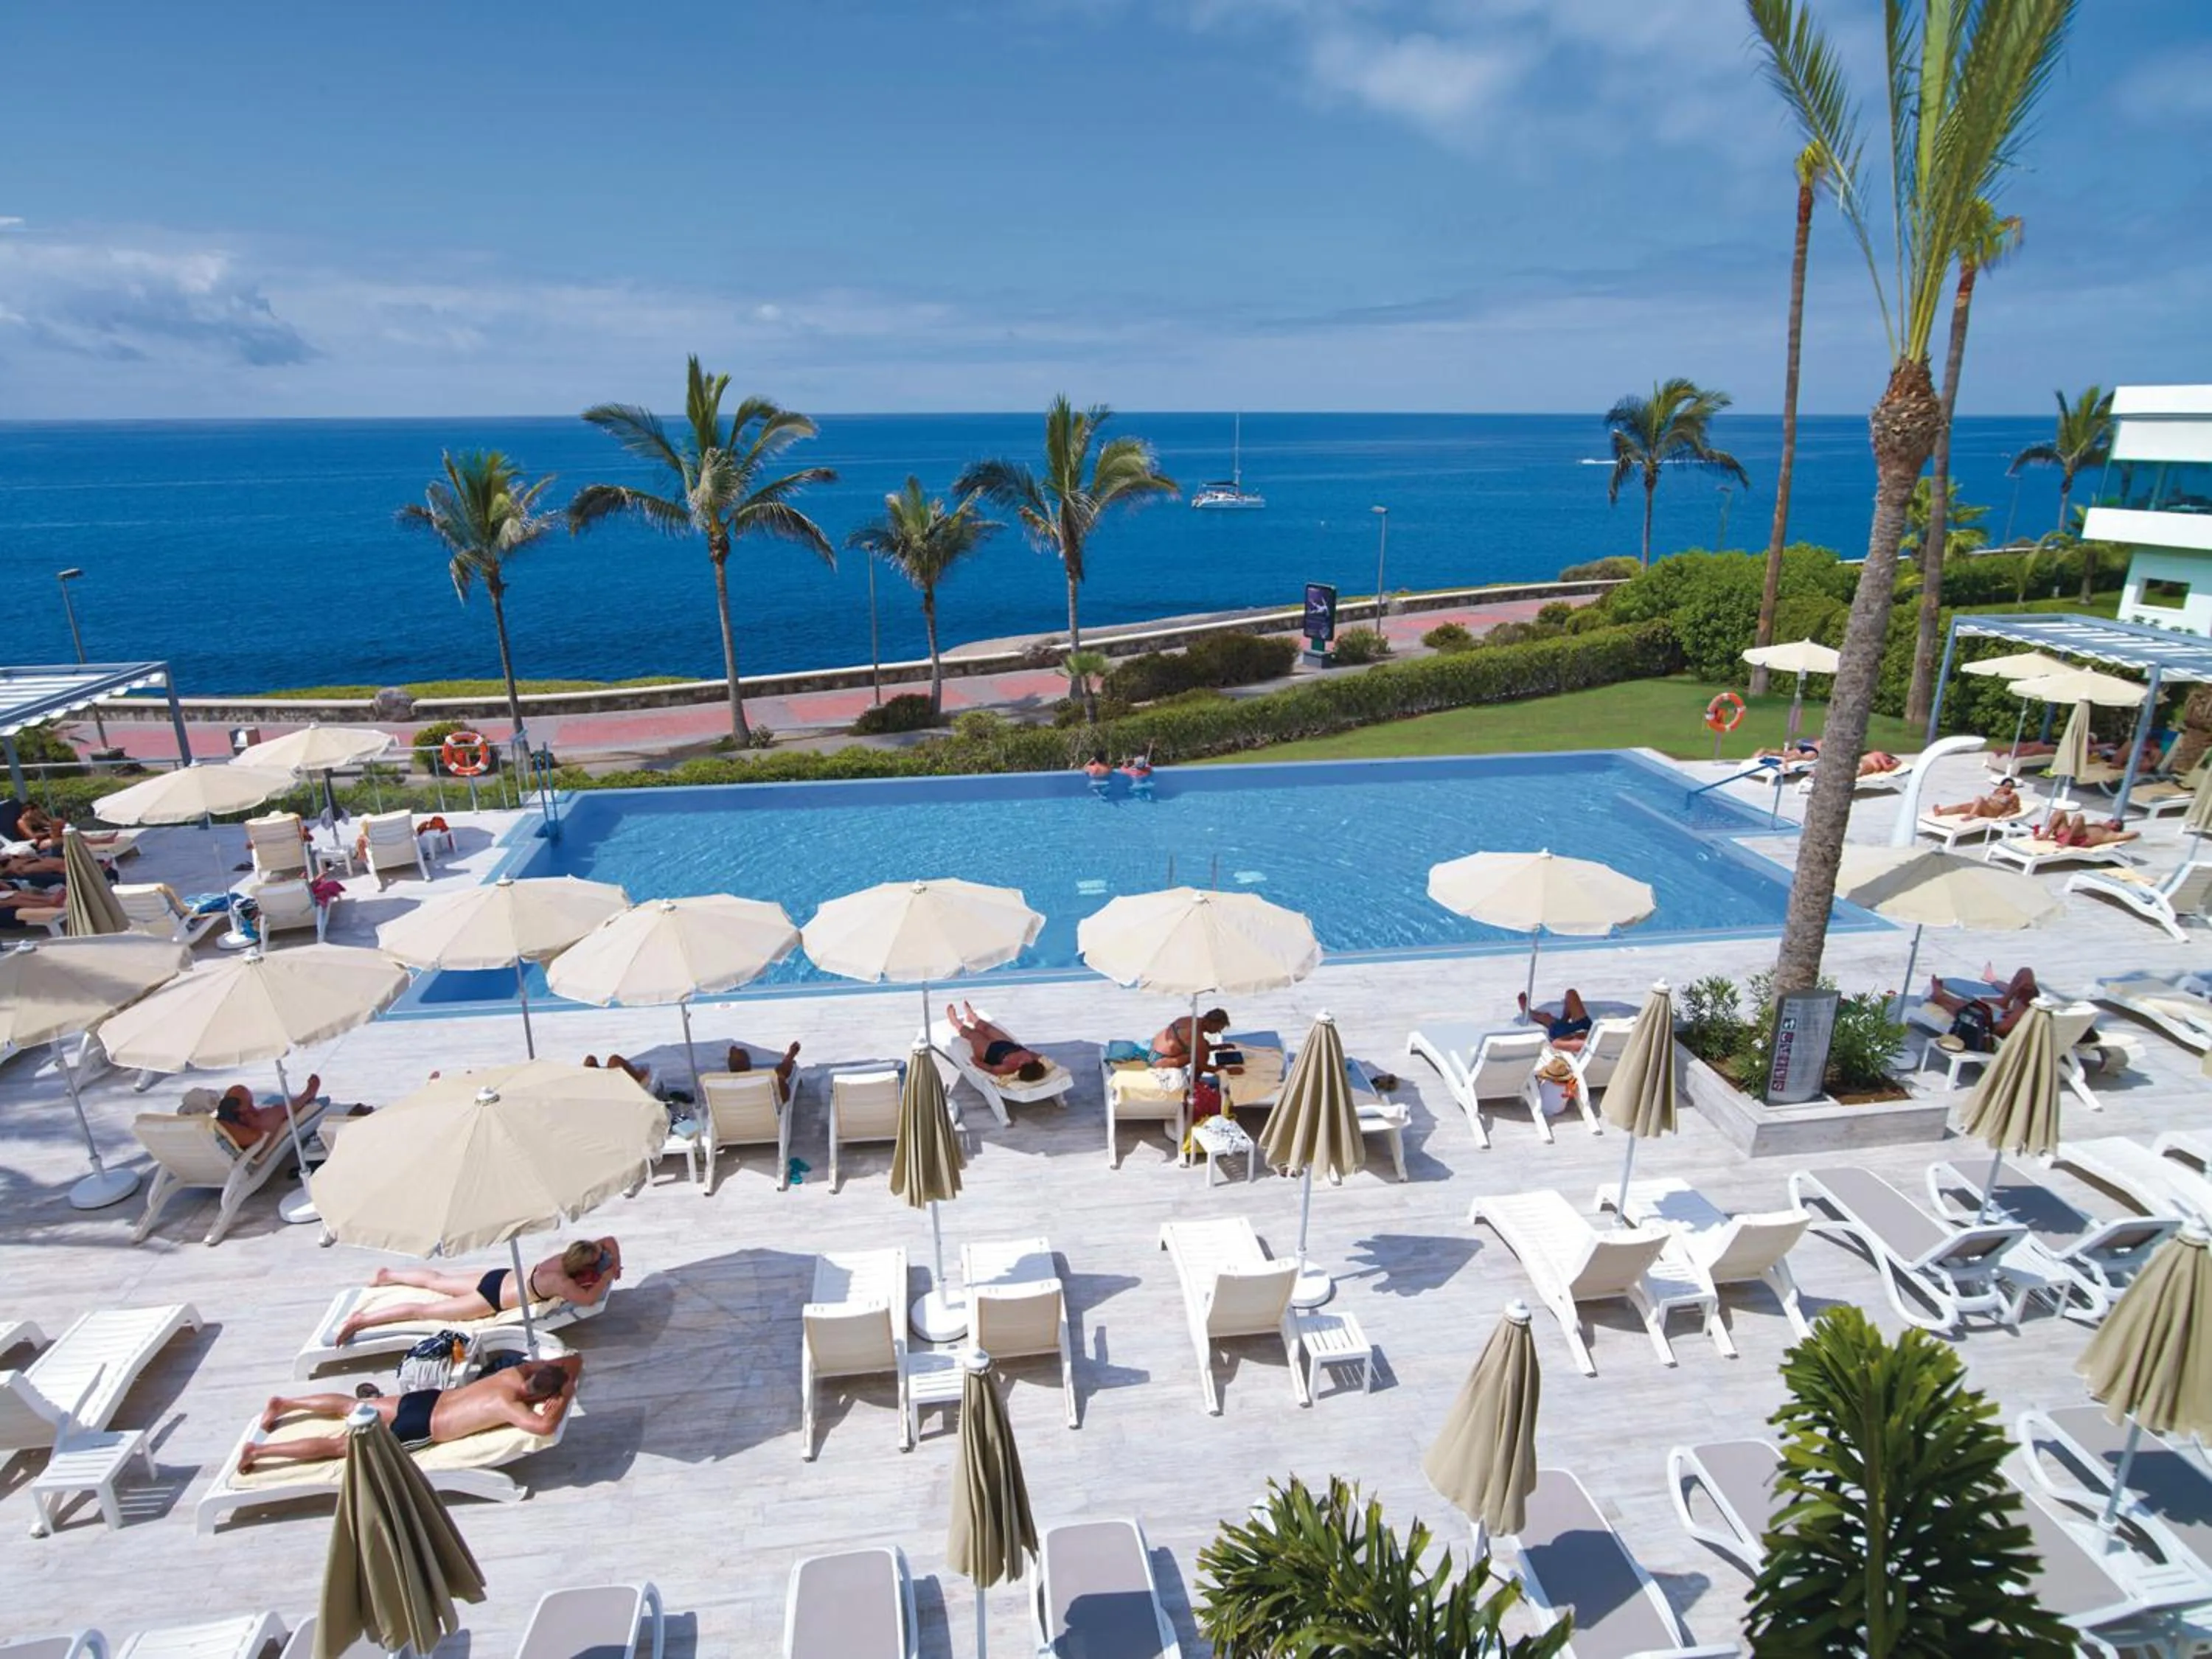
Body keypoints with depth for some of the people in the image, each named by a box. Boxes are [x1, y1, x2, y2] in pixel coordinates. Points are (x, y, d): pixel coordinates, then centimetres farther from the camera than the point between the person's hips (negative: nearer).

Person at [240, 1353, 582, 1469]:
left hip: (429, 1398, 7)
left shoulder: (520, 1370, -8)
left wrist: (565, 1384, -14)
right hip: (419, 1429, -7)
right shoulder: (509, 1406, -29)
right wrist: (564, 1399, -29)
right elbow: (544, 1426, -48)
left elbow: (574, 1360, 5)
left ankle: (284, 1402, 36)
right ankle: (259, 1451, 10)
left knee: (352, 1407, 25)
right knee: (339, 1445, 4)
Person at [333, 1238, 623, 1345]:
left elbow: (608, 1241, 0)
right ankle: (360, 1319, 3)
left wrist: (616, 1264, -14)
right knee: (423, 1310, -1)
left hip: (499, 1278, 8)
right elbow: (588, 1299, -40)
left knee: (437, 1281, 26)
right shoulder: (559, 1282, -32)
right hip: (492, 1298, -8)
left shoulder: (567, 1257, -9)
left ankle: (388, 1274, 41)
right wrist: (609, 1275, -27)